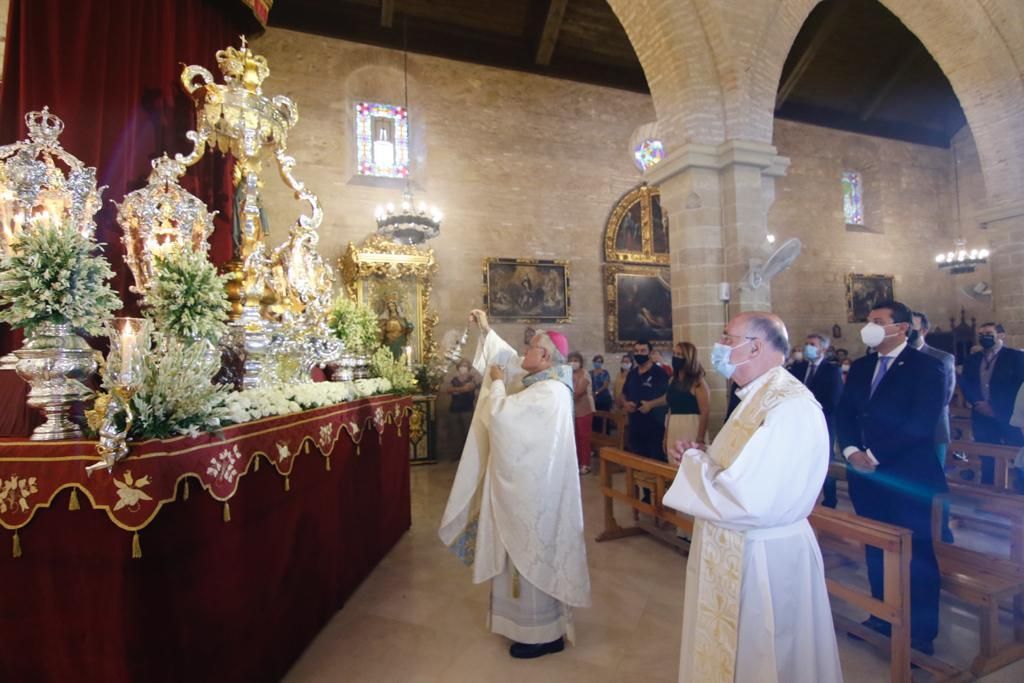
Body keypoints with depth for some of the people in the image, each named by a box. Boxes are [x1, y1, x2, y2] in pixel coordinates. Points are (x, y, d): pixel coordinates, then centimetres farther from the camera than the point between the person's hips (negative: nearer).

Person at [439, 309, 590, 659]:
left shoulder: (547, 393, -25)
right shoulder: (542, 381, 5)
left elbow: (500, 414, -28)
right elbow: (510, 358, 18)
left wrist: (497, 382, -11)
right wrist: (486, 330, 16)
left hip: (533, 488, -10)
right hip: (529, 482, 10)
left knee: (533, 555, 3)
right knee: (530, 553, 21)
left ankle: (544, 633, 20)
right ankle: (540, 620, 38)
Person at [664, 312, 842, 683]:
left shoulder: (789, 406, -26)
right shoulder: (758, 397, 7)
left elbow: (747, 501, -31)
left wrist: (692, 461, -17)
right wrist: (698, 457, -2)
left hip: (764, 559, -9)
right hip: (738, 550, 9)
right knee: (732, 651, 26)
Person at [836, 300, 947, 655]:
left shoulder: (926, 366, -7)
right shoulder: (860, 367, 11)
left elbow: (921, 423, -16)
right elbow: (844, 413, 8)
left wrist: (875, 455, -17)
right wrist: (852, 450, -7)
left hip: (908, 474, -5)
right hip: (866, 473, 6)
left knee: (915, 551, 5)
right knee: (876, 548, 15)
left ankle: (921, 631, 21)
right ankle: (883, 617, 31)